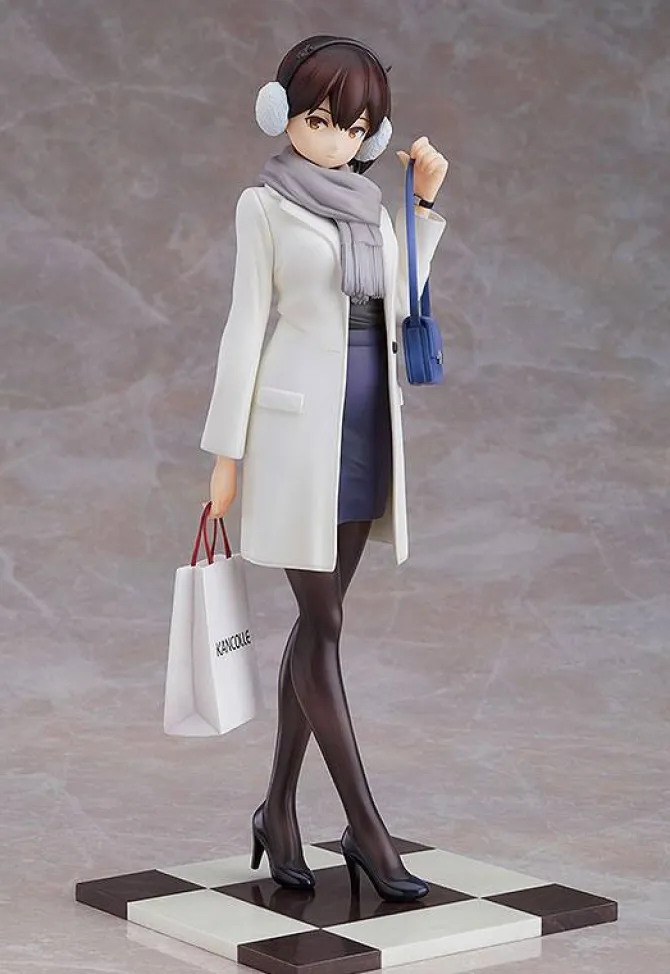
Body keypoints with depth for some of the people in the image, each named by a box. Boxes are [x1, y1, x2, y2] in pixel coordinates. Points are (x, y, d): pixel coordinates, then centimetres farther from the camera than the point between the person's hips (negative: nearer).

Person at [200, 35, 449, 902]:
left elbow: (397, 305, 14)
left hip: (365, 425, 6)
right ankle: (366, 829, -1)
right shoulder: (265, 203, -3)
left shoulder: (367, 203, 12)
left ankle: (279, 809, 18)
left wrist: (426, 204, 10)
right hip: (297, 421, -6)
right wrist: (227, 451, -7)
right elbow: (246, 324, -5)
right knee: (322, 623, -4)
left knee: (318, 620, 9)